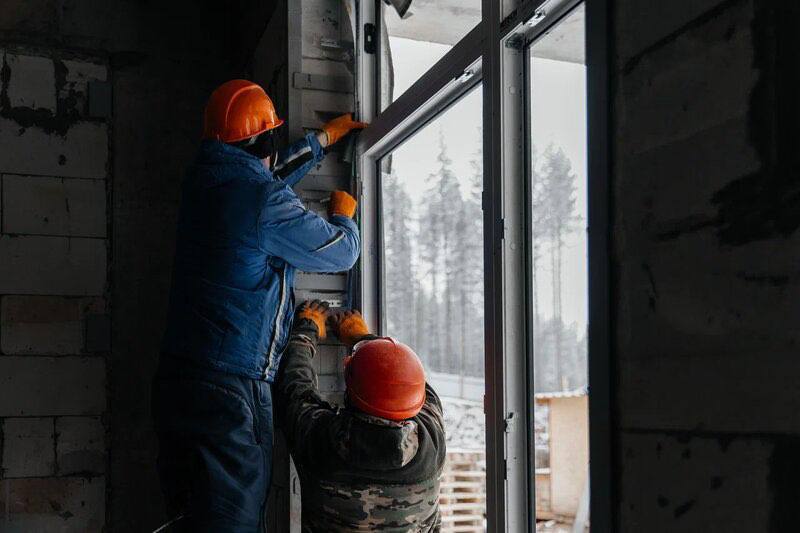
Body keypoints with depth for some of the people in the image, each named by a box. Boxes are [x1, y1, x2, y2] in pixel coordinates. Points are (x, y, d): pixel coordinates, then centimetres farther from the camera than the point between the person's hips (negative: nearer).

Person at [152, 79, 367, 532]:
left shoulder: (204, 179, 9)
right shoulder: (266, 202, -15)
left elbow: (272, 173, 30)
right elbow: (341, 252, -2)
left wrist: (327, 136, 41)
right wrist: (344, 213, 21)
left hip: (178, 377, 9)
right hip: (232, 391, -9)